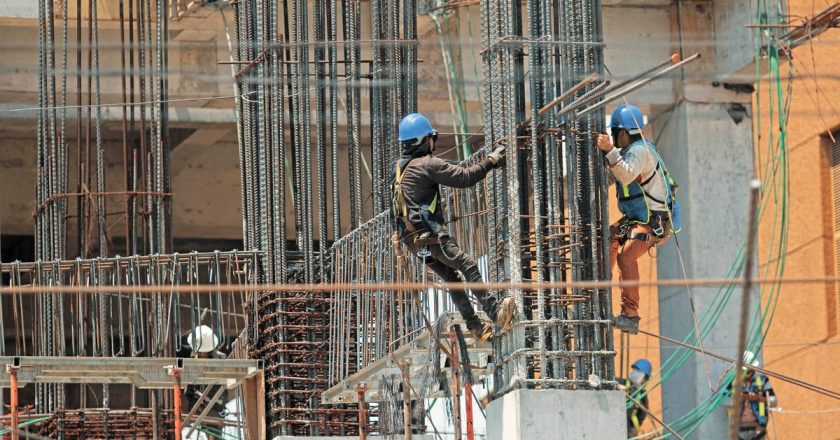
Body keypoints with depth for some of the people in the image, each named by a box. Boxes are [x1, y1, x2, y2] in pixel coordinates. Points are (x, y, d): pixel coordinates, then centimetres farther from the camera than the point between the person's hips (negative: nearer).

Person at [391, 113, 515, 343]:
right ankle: (494, 311, -28)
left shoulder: (398, 167, 16)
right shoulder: (427, 164, -11)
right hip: (429, 233, -9)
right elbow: (464, 177, -14)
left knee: (450, 277, 11)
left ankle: (475, 326, 8)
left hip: (412, 238, 9)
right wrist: (490, 161, -5)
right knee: (468, 265, -16)